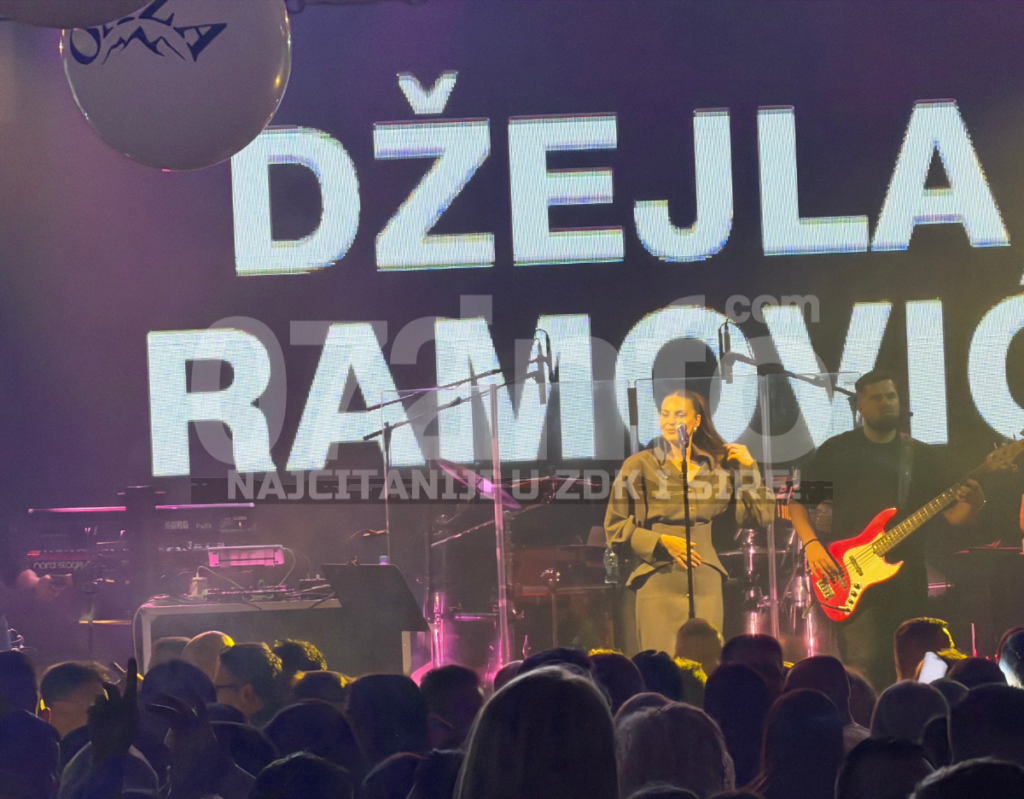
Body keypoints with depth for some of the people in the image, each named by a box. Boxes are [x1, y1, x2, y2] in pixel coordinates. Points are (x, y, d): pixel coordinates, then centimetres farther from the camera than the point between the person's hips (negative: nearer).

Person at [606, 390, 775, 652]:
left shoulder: (718, 466, 13)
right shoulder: (640, 465, 2)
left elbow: (760, 516, 12)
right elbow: (615, 529, 1)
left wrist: (749, 468, 6)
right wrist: (662, 542, -10)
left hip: (706, 581, 3)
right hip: (659, 580, -3)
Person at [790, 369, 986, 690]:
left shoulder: (920, 455, 10)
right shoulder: (837, 450, 4)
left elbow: (952, 514, 7)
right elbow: (797, 501, 7)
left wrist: (971, 504, -16)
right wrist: (811, 544, -9)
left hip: (908, 577, 3)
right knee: (863, 665, -16)